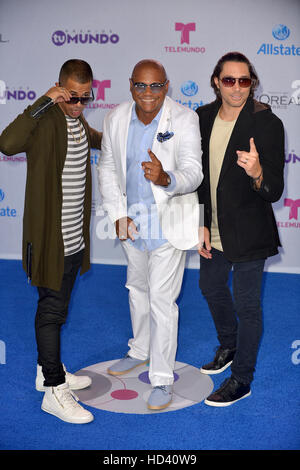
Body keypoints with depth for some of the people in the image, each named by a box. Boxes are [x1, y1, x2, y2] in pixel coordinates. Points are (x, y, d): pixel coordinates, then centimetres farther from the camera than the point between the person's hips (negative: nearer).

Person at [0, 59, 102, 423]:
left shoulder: (77, 121, 11)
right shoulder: (46, 121, -17)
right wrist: (45, 102, -35)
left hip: (74, 236, 9)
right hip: (50, 236, -9)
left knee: (57, 307, 18)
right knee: (52, 310, -1)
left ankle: (47, 371, 34)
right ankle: (54, 391, 11)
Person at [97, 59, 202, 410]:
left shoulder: (184, 120, -17)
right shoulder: (116, 118, -4)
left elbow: (193, 173, -24)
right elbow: (107, 169, 3)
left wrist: (166, 179, -46)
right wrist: (118, 215, -5)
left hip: (168, 222, -5)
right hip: (132, 220, 5)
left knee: (162, 301, -3)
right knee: (137, 289, 22)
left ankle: (162, 378, 12)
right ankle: (140, 351, 45)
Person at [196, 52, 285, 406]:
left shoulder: (266, 123, -17)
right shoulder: (203, 117, -1)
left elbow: (274, 191, -20)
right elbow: (198, 175, 7)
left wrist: (256, 172, -42)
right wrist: (200, 224, 4)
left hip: (248, 234, -6)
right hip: (213, 230, 7)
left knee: (246, 305, 6)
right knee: (211, 288, 24)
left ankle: (242, 379, 26)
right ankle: (229, 347, 52)